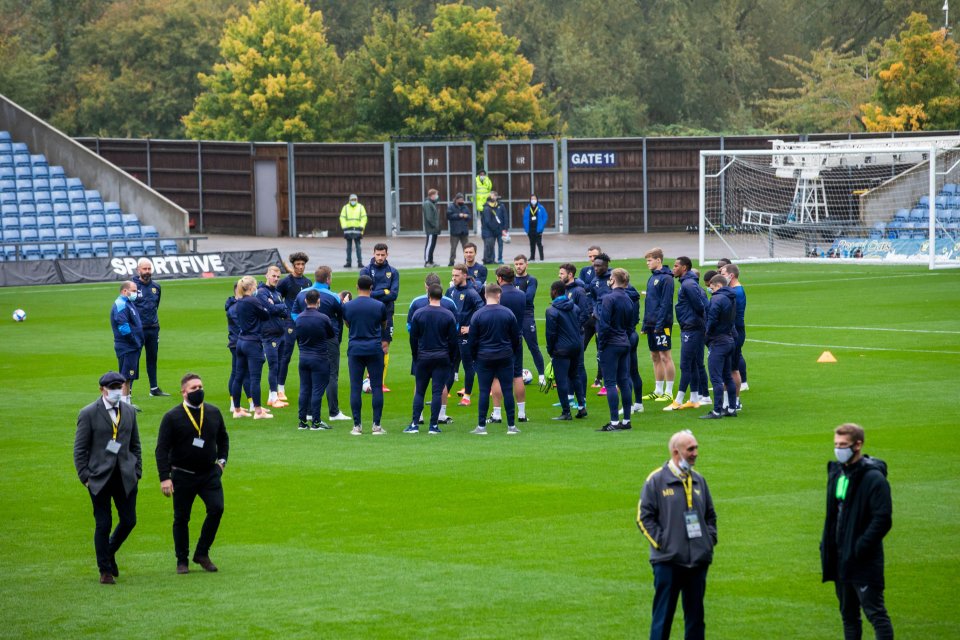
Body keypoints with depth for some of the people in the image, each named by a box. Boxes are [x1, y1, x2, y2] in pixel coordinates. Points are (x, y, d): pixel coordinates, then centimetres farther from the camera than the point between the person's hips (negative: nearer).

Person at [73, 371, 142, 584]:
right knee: (103, 525, 0)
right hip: (99, 478, -4)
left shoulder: (129, 413, 10)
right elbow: (79, 449, -3)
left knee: (129, 520, 3)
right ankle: (105, 571, 11)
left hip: (125, 477, 4)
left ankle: (110, 552, 30)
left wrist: (137, 472, 9)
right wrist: (85, 477, -8)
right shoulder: (88, 414, -4)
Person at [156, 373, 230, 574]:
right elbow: (162, 449, -8)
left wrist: (222, 460, 10)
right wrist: (165, 478, -15)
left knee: (216, 508, -14)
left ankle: (202, 553, 2)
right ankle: (182, 560, 18)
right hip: (183, 476, -3)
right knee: (181, 518, 4)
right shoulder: (172, 417, -6)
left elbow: (223, 438, 23)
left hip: (210, 473, 3)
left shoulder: (214, 412, 6)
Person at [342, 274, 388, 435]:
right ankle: (377, 425, 1)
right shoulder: (379, 306, -3)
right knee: (377, 387, 3)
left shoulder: (347, 306, -1)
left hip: (355, 350, 1)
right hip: (375, 350, -1)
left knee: (355, 388, 3)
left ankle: (357, 426, 2)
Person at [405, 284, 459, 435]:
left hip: (423, 358, 1)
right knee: (437, 392, 1)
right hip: (442, 359, -1)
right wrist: (451, 358, 10)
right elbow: (454, 339, -1)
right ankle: (434, 426, -1)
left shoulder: (418, 314, -3)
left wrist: (415, 357, 13)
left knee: (419, 392, 8)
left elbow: (413, 338, 2)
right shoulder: (448, 315, -4)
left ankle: (414, 424, 2)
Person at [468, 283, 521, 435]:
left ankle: (481, 426, 2)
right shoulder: (508, 313, -2)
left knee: (484, 391, 3)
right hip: (505, 357, 1)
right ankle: (511, 426, 6)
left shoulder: (478, 315, -6)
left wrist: (474, 357, 11)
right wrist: (513, 352, 20)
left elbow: (473, 339, -2)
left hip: (484, 359, -1)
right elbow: (516, 337, 5)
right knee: (508, 391, 5)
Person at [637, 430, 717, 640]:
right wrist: (660, 542, -10)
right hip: (668, 561, -5)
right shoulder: (656, 480, -4)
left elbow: (710, 515, 22)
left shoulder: (698, 481, 12)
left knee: (695, 614, 9)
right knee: (663, 614, -2)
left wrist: (710, 539, 8)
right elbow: (644, 517, -4)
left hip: (698, 560, 5)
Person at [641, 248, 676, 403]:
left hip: (662, 324, -9)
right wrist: (645, 323, 14)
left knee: (665, 356, -5)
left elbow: (666, 303, -17)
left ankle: (668, 392, -2)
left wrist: (660, 323, -20)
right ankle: (658, 390, 18)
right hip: (651, 324, 9)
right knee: (655, 357, 12)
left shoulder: (666, 278, -12)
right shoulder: (652, 278, 15)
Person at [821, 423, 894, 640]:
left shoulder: (873, 478, -14)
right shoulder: (836, 472, 11)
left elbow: (883, 520, -18)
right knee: (848, 614, 14)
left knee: (875, 612, -7)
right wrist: (827, 545, 10)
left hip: (865, 563, -8)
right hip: (841, 560, 8)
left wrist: (860, 548, -21)